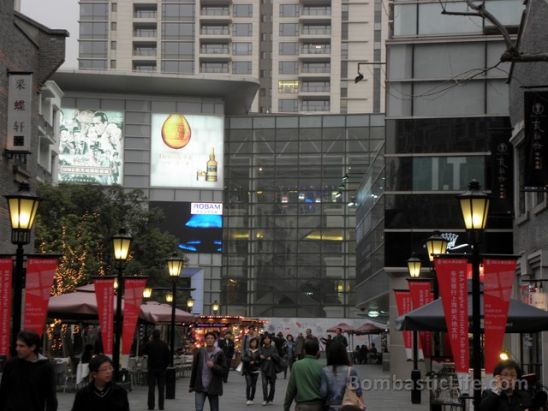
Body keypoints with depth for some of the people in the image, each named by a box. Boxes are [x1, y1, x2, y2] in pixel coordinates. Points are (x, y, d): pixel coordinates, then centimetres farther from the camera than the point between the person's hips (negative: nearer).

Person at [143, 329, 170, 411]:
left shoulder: (149, 344, -7)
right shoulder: (164, 345, 0)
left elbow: (144, 352, 6)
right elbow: (167, 357, 3)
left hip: (151, 368, -2)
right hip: (161, 369, 2)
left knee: (151, 388, 1)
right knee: (161, 388, 5)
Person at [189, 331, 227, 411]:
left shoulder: (219, 353, -5)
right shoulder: (200, 352, 1)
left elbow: (223, 370, -7)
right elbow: (194, 369, 8)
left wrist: (213, 366, -24)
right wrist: (191, 386, 12)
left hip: (213, 388, -1)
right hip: (200, 387, 1)